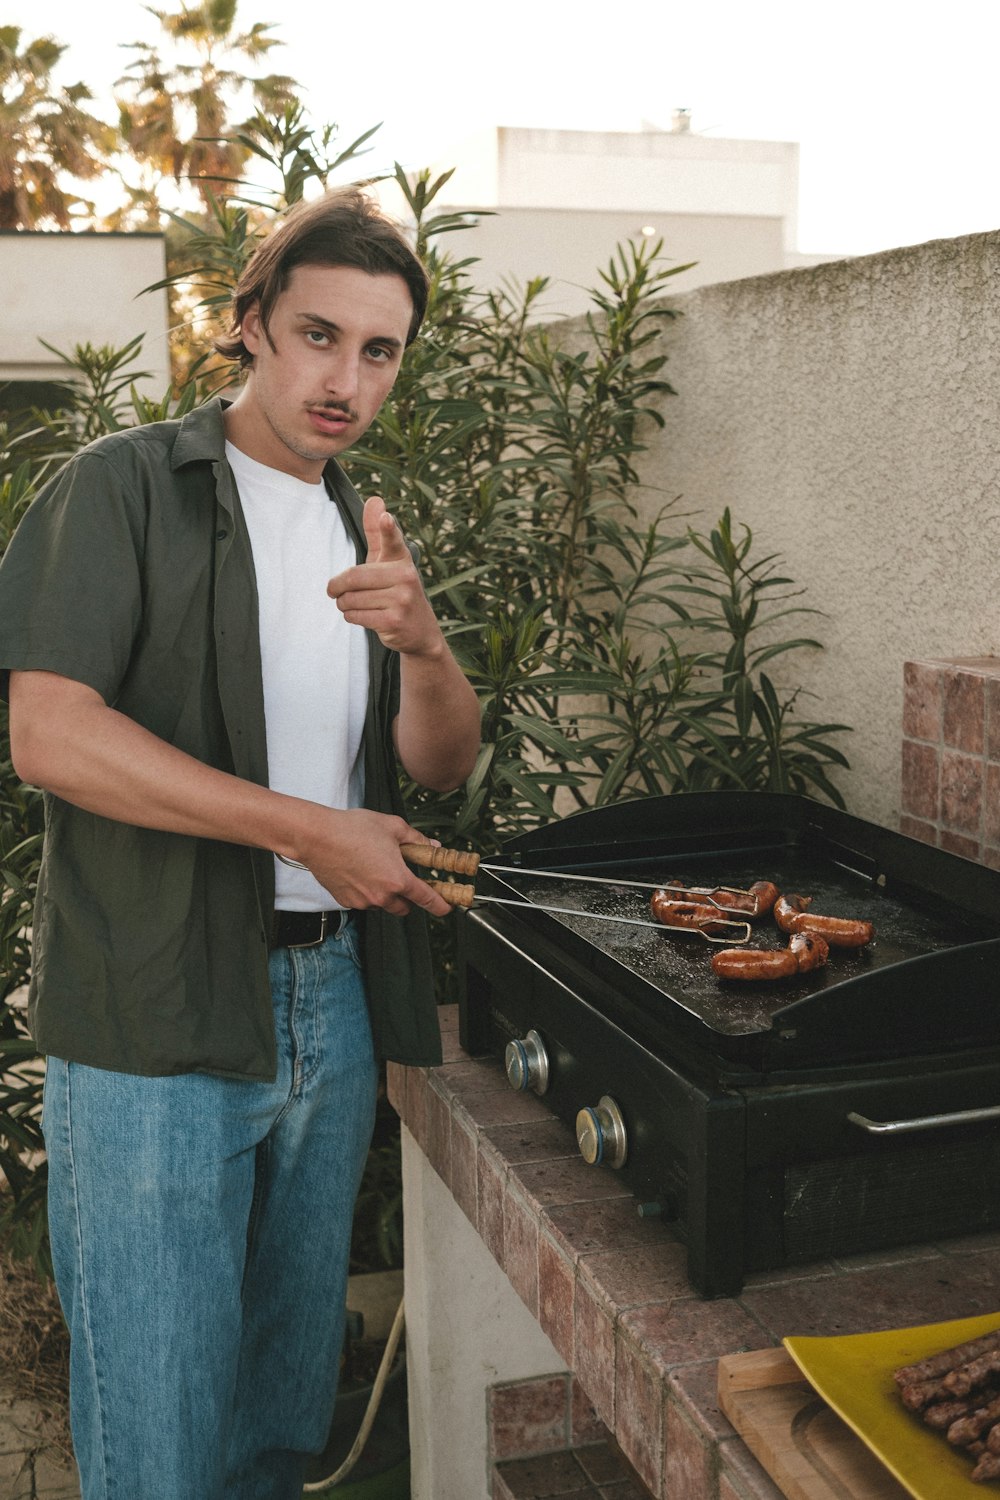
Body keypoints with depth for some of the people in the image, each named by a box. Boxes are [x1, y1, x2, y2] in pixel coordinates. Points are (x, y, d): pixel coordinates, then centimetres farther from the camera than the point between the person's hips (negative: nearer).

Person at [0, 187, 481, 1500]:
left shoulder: (368, 537, 14)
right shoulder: (124, 490, -5)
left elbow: (443, 767, 9)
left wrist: (420, 640, -13)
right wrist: (315, 830, -17)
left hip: (333, 998, 6)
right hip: (157, 1015, -6)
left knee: (294, 1381, 18)